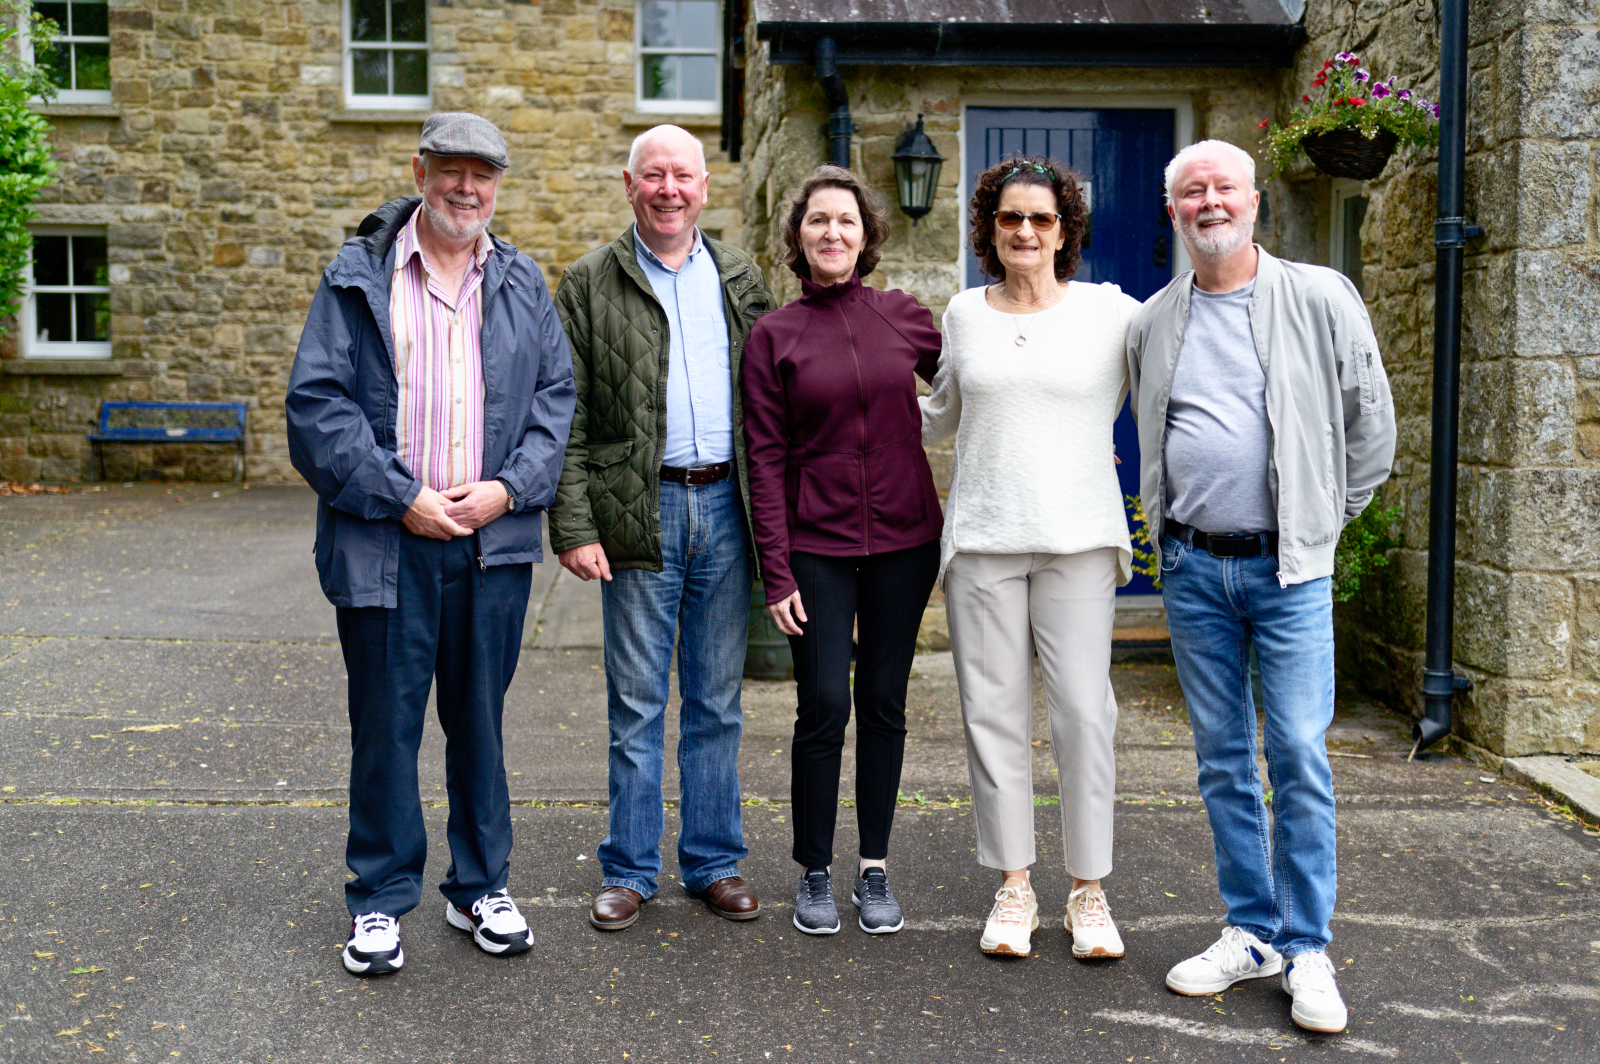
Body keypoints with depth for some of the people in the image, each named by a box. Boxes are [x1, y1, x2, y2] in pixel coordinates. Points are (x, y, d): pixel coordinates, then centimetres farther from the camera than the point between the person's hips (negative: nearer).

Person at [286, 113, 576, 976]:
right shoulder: (358, 277, 0)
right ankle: (380, 902, 21)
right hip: (385, 541, -2)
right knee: (385, 724, 5)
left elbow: (555, 396, 8)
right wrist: (401, 497, -13)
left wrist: (508, 488, -7)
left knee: (480, 718, 12)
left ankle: (480, 887, 28)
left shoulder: (523, 284, 9)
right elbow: (316, 404, -6)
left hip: (494, 540, 3)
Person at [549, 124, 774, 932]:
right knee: (636, 705, 5)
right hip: (640, 513, -2)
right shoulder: (590, 284, 2)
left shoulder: (741, 278, 11)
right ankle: (629, 869, 18)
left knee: (717, 701, 11)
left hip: (727, 507, 3)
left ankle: (714, 861, 23)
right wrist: (574, 525, -10)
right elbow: (565, 417, -2)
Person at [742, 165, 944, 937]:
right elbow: (765, 458, -2)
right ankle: (815, 874, 15)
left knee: (884, 704, 8)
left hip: (904, 539, 2)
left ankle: (875, 871, 21)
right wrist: (776, 570, -7)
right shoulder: (774, 335, 0)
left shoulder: (905, 317, 4)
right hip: (817, 546, -2)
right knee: (823, 707, -2)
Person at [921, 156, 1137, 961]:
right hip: (981, 535, 2)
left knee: (1083, 709, -3)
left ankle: (1090, 890, 11)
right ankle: (1013, 888, 16)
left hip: (1078, 537, -2)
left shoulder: (1110, 311, 2)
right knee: (993, 708, 3)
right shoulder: (964, 314, 10)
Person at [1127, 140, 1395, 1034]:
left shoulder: (1321, 298, 0)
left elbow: (1372, 422, 6)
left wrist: (1328, 516, 6)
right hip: (1193, 568, 3)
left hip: (1289, 567, -3)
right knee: (1224, 760, 9)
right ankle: (1252, 933, 21)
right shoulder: (1152, 322, 9)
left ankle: (1307, 950, 8)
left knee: (1299, 757, -4)